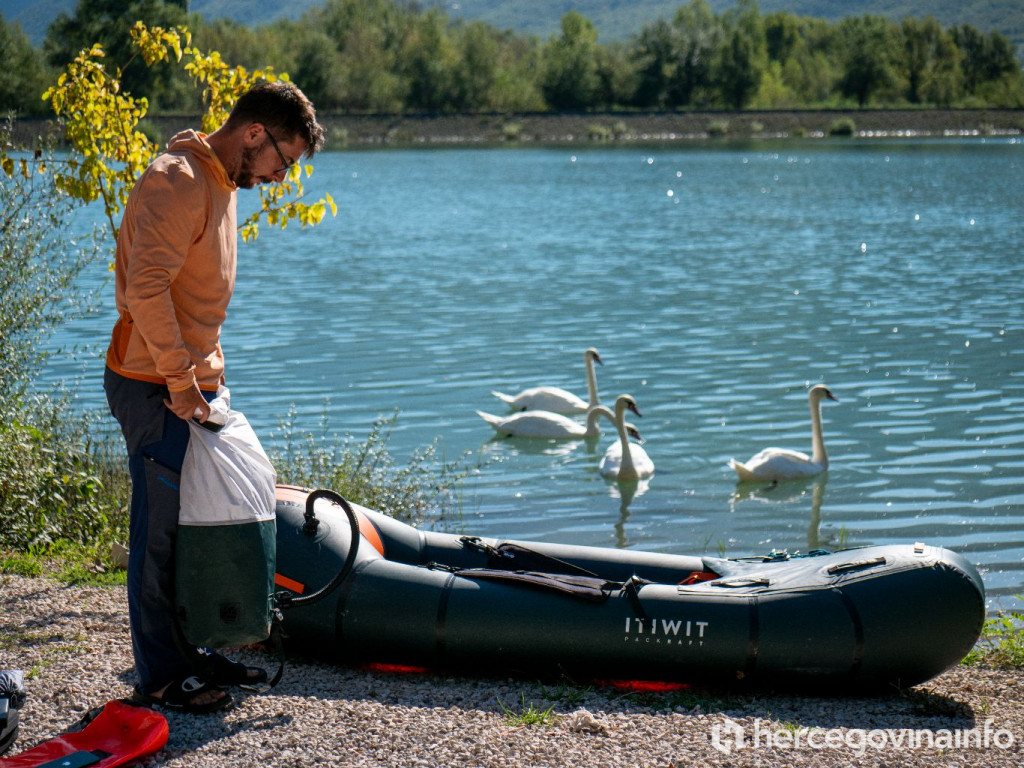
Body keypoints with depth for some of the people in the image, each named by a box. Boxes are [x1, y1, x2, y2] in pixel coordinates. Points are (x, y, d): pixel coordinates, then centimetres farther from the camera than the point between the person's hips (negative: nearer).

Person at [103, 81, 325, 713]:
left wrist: (209, 372, 15)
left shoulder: (223, 185, 14)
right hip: (155, 388, -9)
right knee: (162, 529, -3)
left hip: (191, 383, 9)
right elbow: (146, 288, -26)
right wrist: (180, 379, -22)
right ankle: (160, 675, 6)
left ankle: (189, 651, 24)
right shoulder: (177, 181, -18)